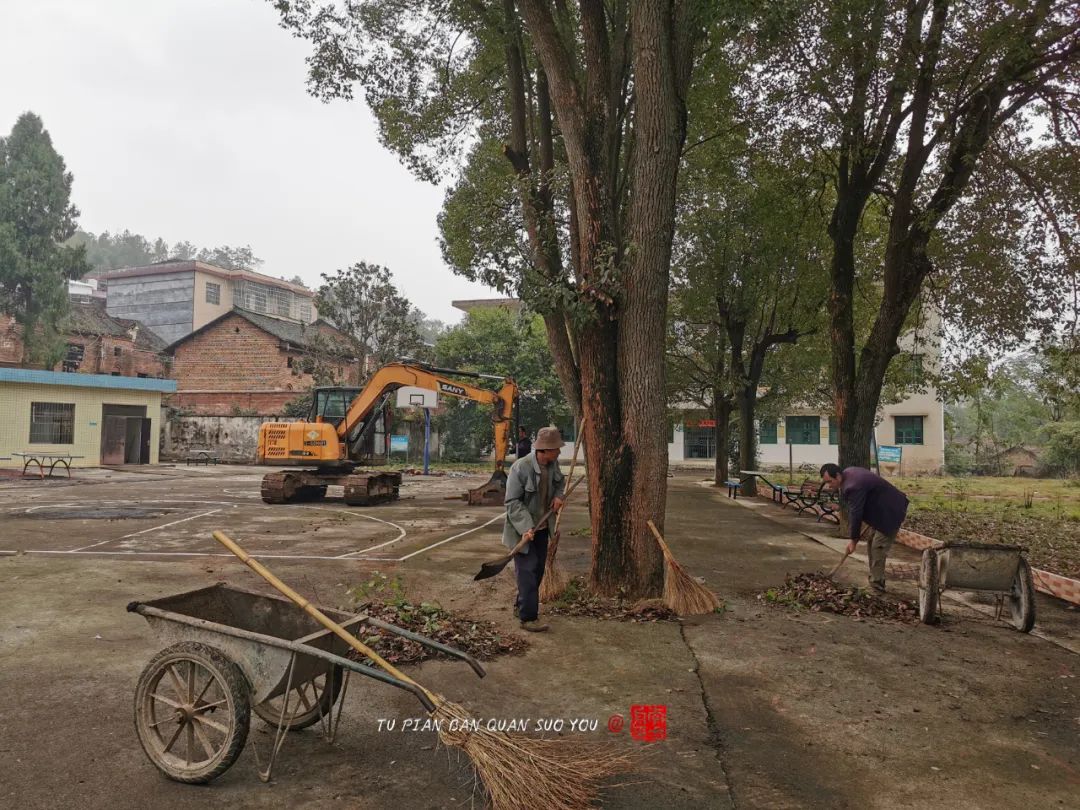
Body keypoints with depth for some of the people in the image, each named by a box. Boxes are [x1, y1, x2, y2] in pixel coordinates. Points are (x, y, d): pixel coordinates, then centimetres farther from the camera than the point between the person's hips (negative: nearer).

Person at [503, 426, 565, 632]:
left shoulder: (553, 464, -3)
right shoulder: (521, 467, -24)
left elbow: (560, 481, 20)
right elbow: (512, 502, -21)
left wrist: (558, 495, -2)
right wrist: (526, 527, -30)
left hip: (542, 527, 7)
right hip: (523, 529, -7)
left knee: (538, 570, 15)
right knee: (527, 571, -7)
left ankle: (520, 606, 32)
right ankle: (528, 618, 1)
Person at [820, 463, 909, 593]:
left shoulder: (854, 487, -31)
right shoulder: (848, 472, 0)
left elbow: (855, 515, -24)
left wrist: (853, 540, -14)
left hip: (891, 513, -11)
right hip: (883, 510, 11)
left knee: (878, 548, -9)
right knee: (873, 546, 14)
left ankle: (877, 586, -2)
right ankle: (874, 580, 22)